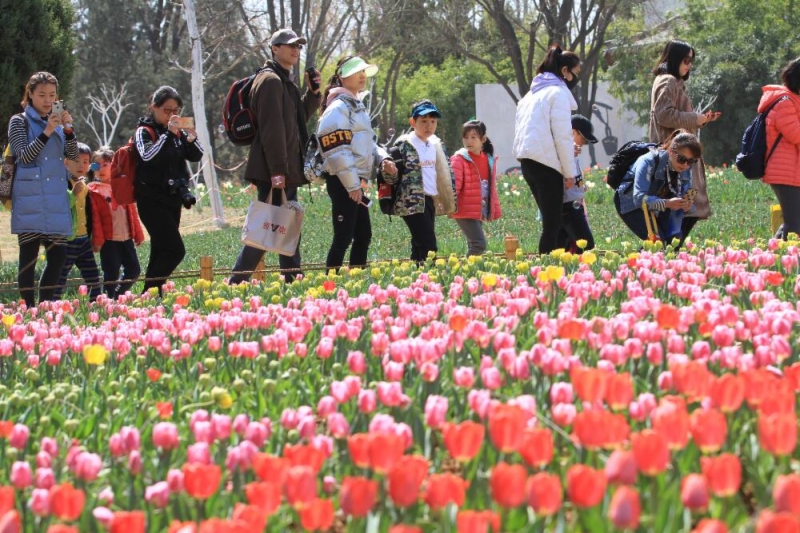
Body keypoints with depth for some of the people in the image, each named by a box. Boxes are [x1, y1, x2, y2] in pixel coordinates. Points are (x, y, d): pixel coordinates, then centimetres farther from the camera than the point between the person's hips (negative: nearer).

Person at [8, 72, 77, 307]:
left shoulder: (57, 120, 16)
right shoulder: (20, 121, 0)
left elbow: (72, 155, 9)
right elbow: (23, 156, -10)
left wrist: (68, 129, -7)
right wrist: (46, 132, -19)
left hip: (57, 199, 5)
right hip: (30, 200, -5)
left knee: (58, 253, 2)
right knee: (29, 255, -4)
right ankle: (29, 309, -1)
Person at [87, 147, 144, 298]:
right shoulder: (94, 190, -2)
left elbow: (132, 212, 14)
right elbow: (95, 217, -8)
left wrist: (138, 234, 13)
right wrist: (97, 240, -13)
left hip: (126, 238, 5)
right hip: (108, 239, -5)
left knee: (133, 269, 8)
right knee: (111, 274, -2)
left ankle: (118, 295, 23)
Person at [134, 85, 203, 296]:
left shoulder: (178, 132, 12)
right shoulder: (144, 131, -6)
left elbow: (196, 156, 6)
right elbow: (147, 156, -24)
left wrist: (191, 138, -13)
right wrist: (168, 134, -26)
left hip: (173, 199, 7)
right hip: (152, 200, -7)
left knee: (161, 251, 9)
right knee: (175, 250, -16)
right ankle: (149, 293, -12)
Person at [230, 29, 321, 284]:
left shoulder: (284, 81, 19)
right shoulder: (270, 80, -13)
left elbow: (299, 117, 27)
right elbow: (271, 128, -20)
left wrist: (313, 92, 11)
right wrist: (277, 170, -24)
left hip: (286, 170, 10)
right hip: (274, 171, -10)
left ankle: (293, 282, 20)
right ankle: (237, 283, -9)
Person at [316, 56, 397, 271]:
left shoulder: (357, 107, 20)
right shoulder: (338, 108, -12)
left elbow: (368, 143, 27)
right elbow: (338, 150, -19)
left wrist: (383, 159, 6)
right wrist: (352, 185, -21)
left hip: (355, 182, 10)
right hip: (343, 182, -10)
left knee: (364, 235, 13)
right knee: (343, 237, -11)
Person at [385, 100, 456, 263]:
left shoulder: (436, 145, 13)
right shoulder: (403, 145, -8)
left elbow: (446, 173, 22)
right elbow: (392, 178, -8)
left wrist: (450, 202, 18)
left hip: (430, 202, 7)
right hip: (412, 204, -7)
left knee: (420, 248, 9)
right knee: (428, 248, -14)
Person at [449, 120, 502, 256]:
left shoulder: (489, 160, 11)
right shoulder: (459, 159, -8)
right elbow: (454, 185, -16)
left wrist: (495, 210, 19)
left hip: (481, 213, 7)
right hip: (465, 212, -7)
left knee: (474, 246, 11)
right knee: (479, 244, -17)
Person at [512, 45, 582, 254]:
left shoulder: (534, 92, 21)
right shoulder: (559, 92, -6)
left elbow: (520, 128, 19)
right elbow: (562, 136, -11)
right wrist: (570, 172, -4)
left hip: (527, 159, 8)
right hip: (546, 162, -8)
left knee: (550, 221, 12)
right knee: (552, 225, -6)